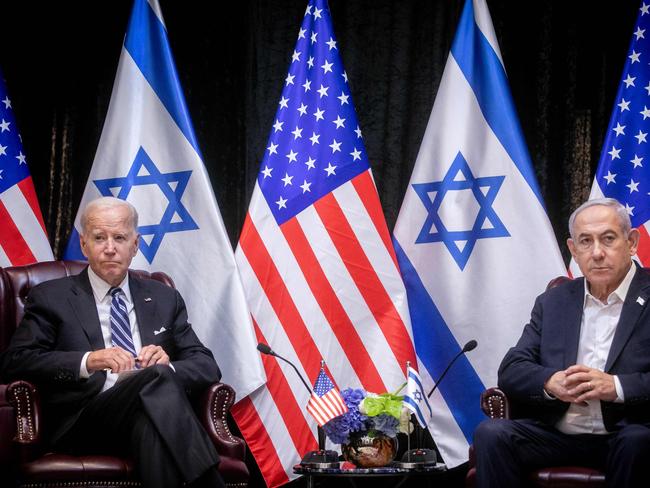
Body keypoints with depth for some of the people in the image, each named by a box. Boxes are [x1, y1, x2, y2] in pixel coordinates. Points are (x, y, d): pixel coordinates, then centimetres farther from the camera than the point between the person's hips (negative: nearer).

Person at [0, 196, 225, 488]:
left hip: (153, 413, 2)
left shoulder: (164, 298, 24)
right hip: (85, 420, -2)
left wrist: (168, 366, -7)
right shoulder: (51, 298, 15)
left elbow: (207, 366, 18)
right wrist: (87, 361, -14)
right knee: (156, 377, -34)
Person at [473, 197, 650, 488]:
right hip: (557, 434, 3)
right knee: (491, 433, -23)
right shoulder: (553, 302, 15)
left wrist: (617, 386, -22)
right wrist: (551, 382, -13)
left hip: (626, 435, -3)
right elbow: (511, 371, 9)